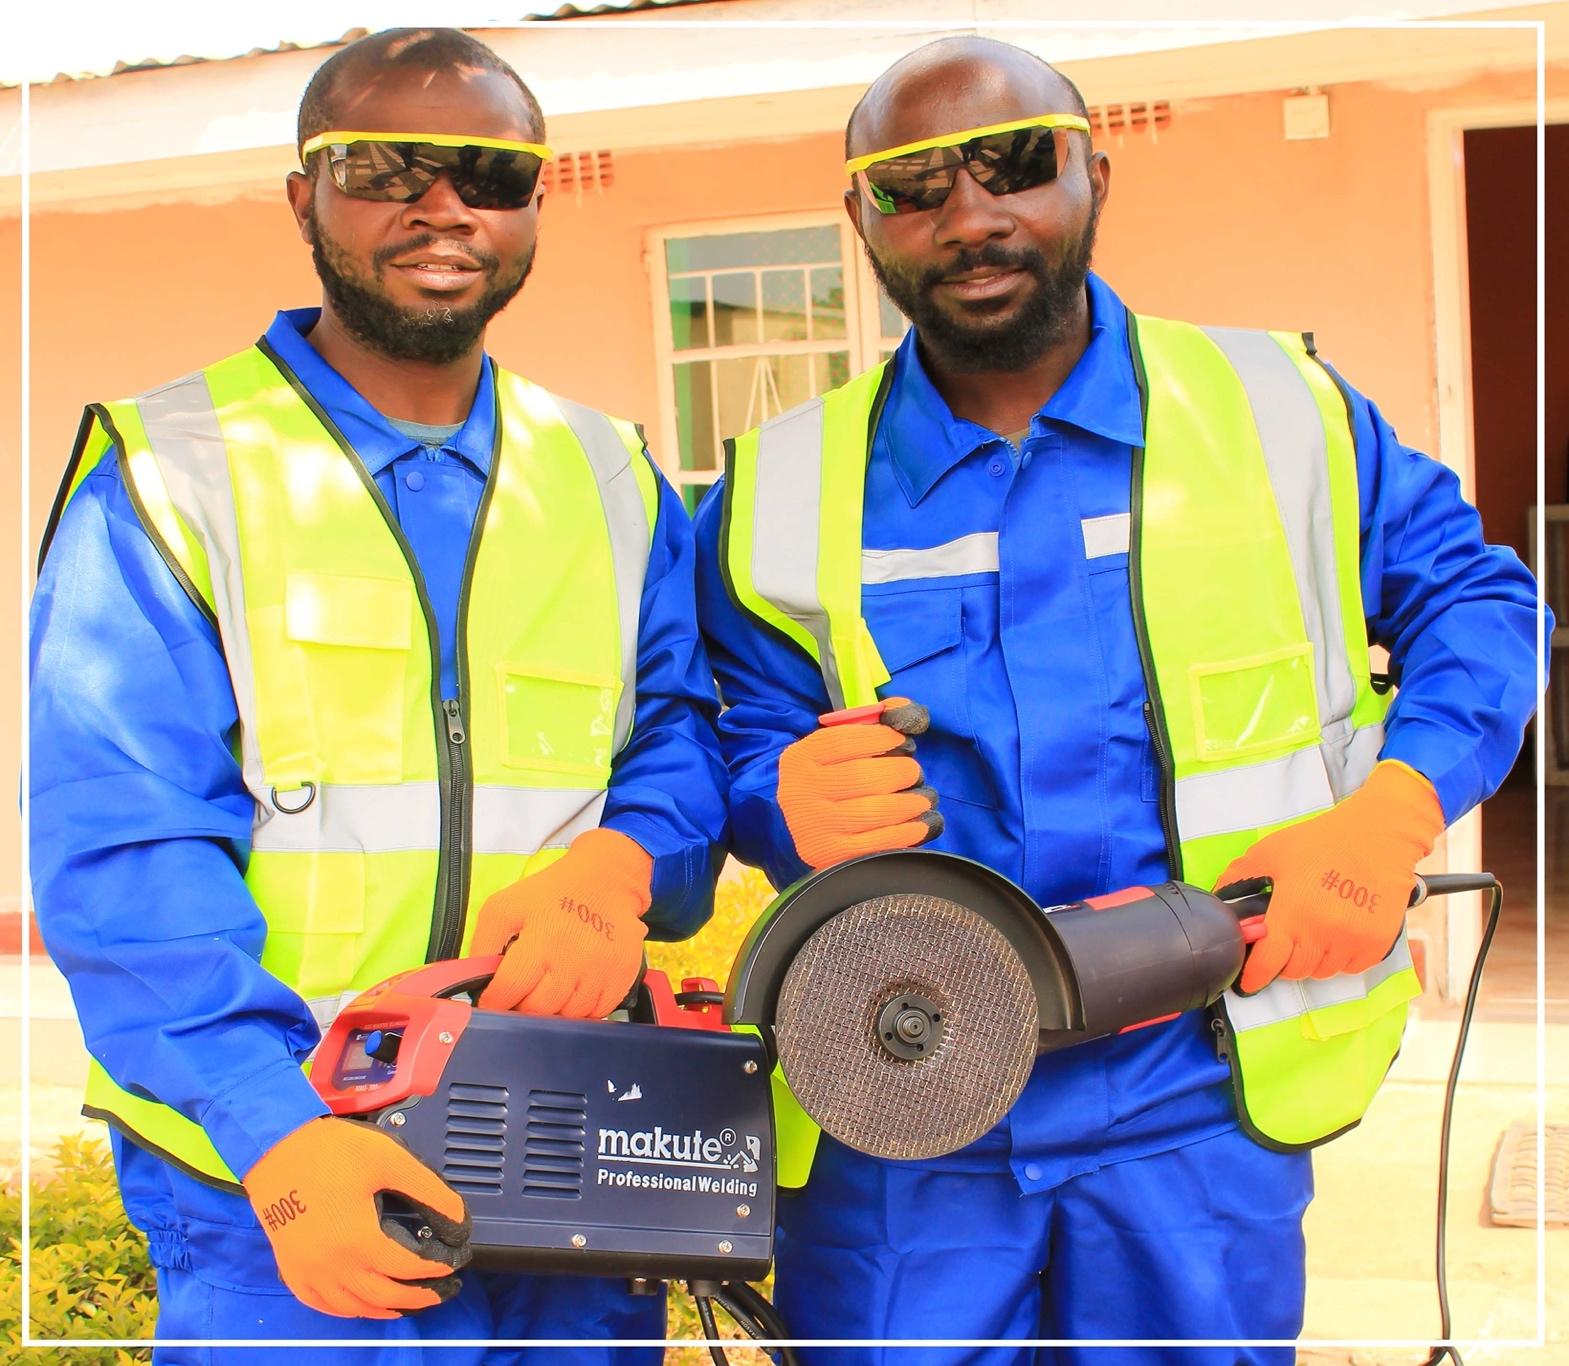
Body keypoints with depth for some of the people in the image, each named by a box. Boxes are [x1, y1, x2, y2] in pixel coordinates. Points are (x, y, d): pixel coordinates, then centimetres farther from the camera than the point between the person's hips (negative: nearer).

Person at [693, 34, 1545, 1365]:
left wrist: (1387, 819, -10)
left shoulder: (1279, 411, 1)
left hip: (1195, 1102, 0)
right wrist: (791, 804, -15)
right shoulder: (785, 493, 4)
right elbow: (738, 746, 9)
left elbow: (1473, 603, 7)